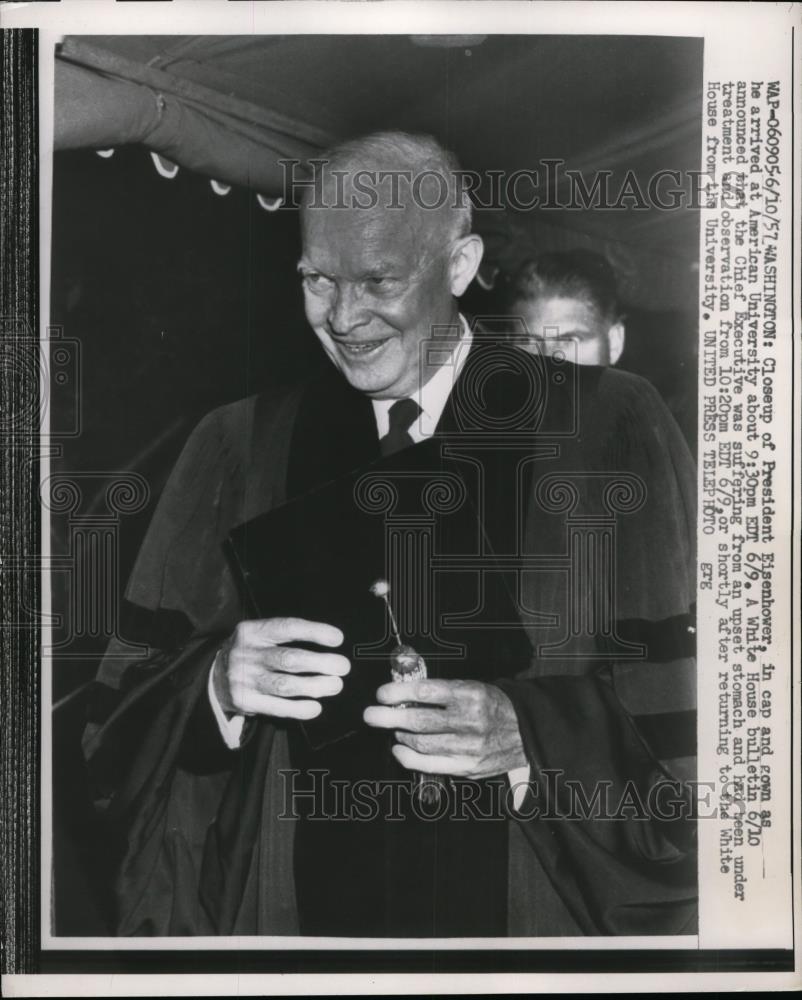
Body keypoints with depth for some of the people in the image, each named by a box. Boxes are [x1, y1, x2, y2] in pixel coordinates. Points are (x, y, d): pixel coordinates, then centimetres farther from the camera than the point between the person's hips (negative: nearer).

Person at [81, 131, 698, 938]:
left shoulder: (605, 432, -8)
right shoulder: (237, 449, -1)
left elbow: (681, 710, -9)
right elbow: (121, 723, -2)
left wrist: (527, 735, -25)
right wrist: (219, 684, -21)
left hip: (529, 909, -1)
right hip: (290, 906, 2)